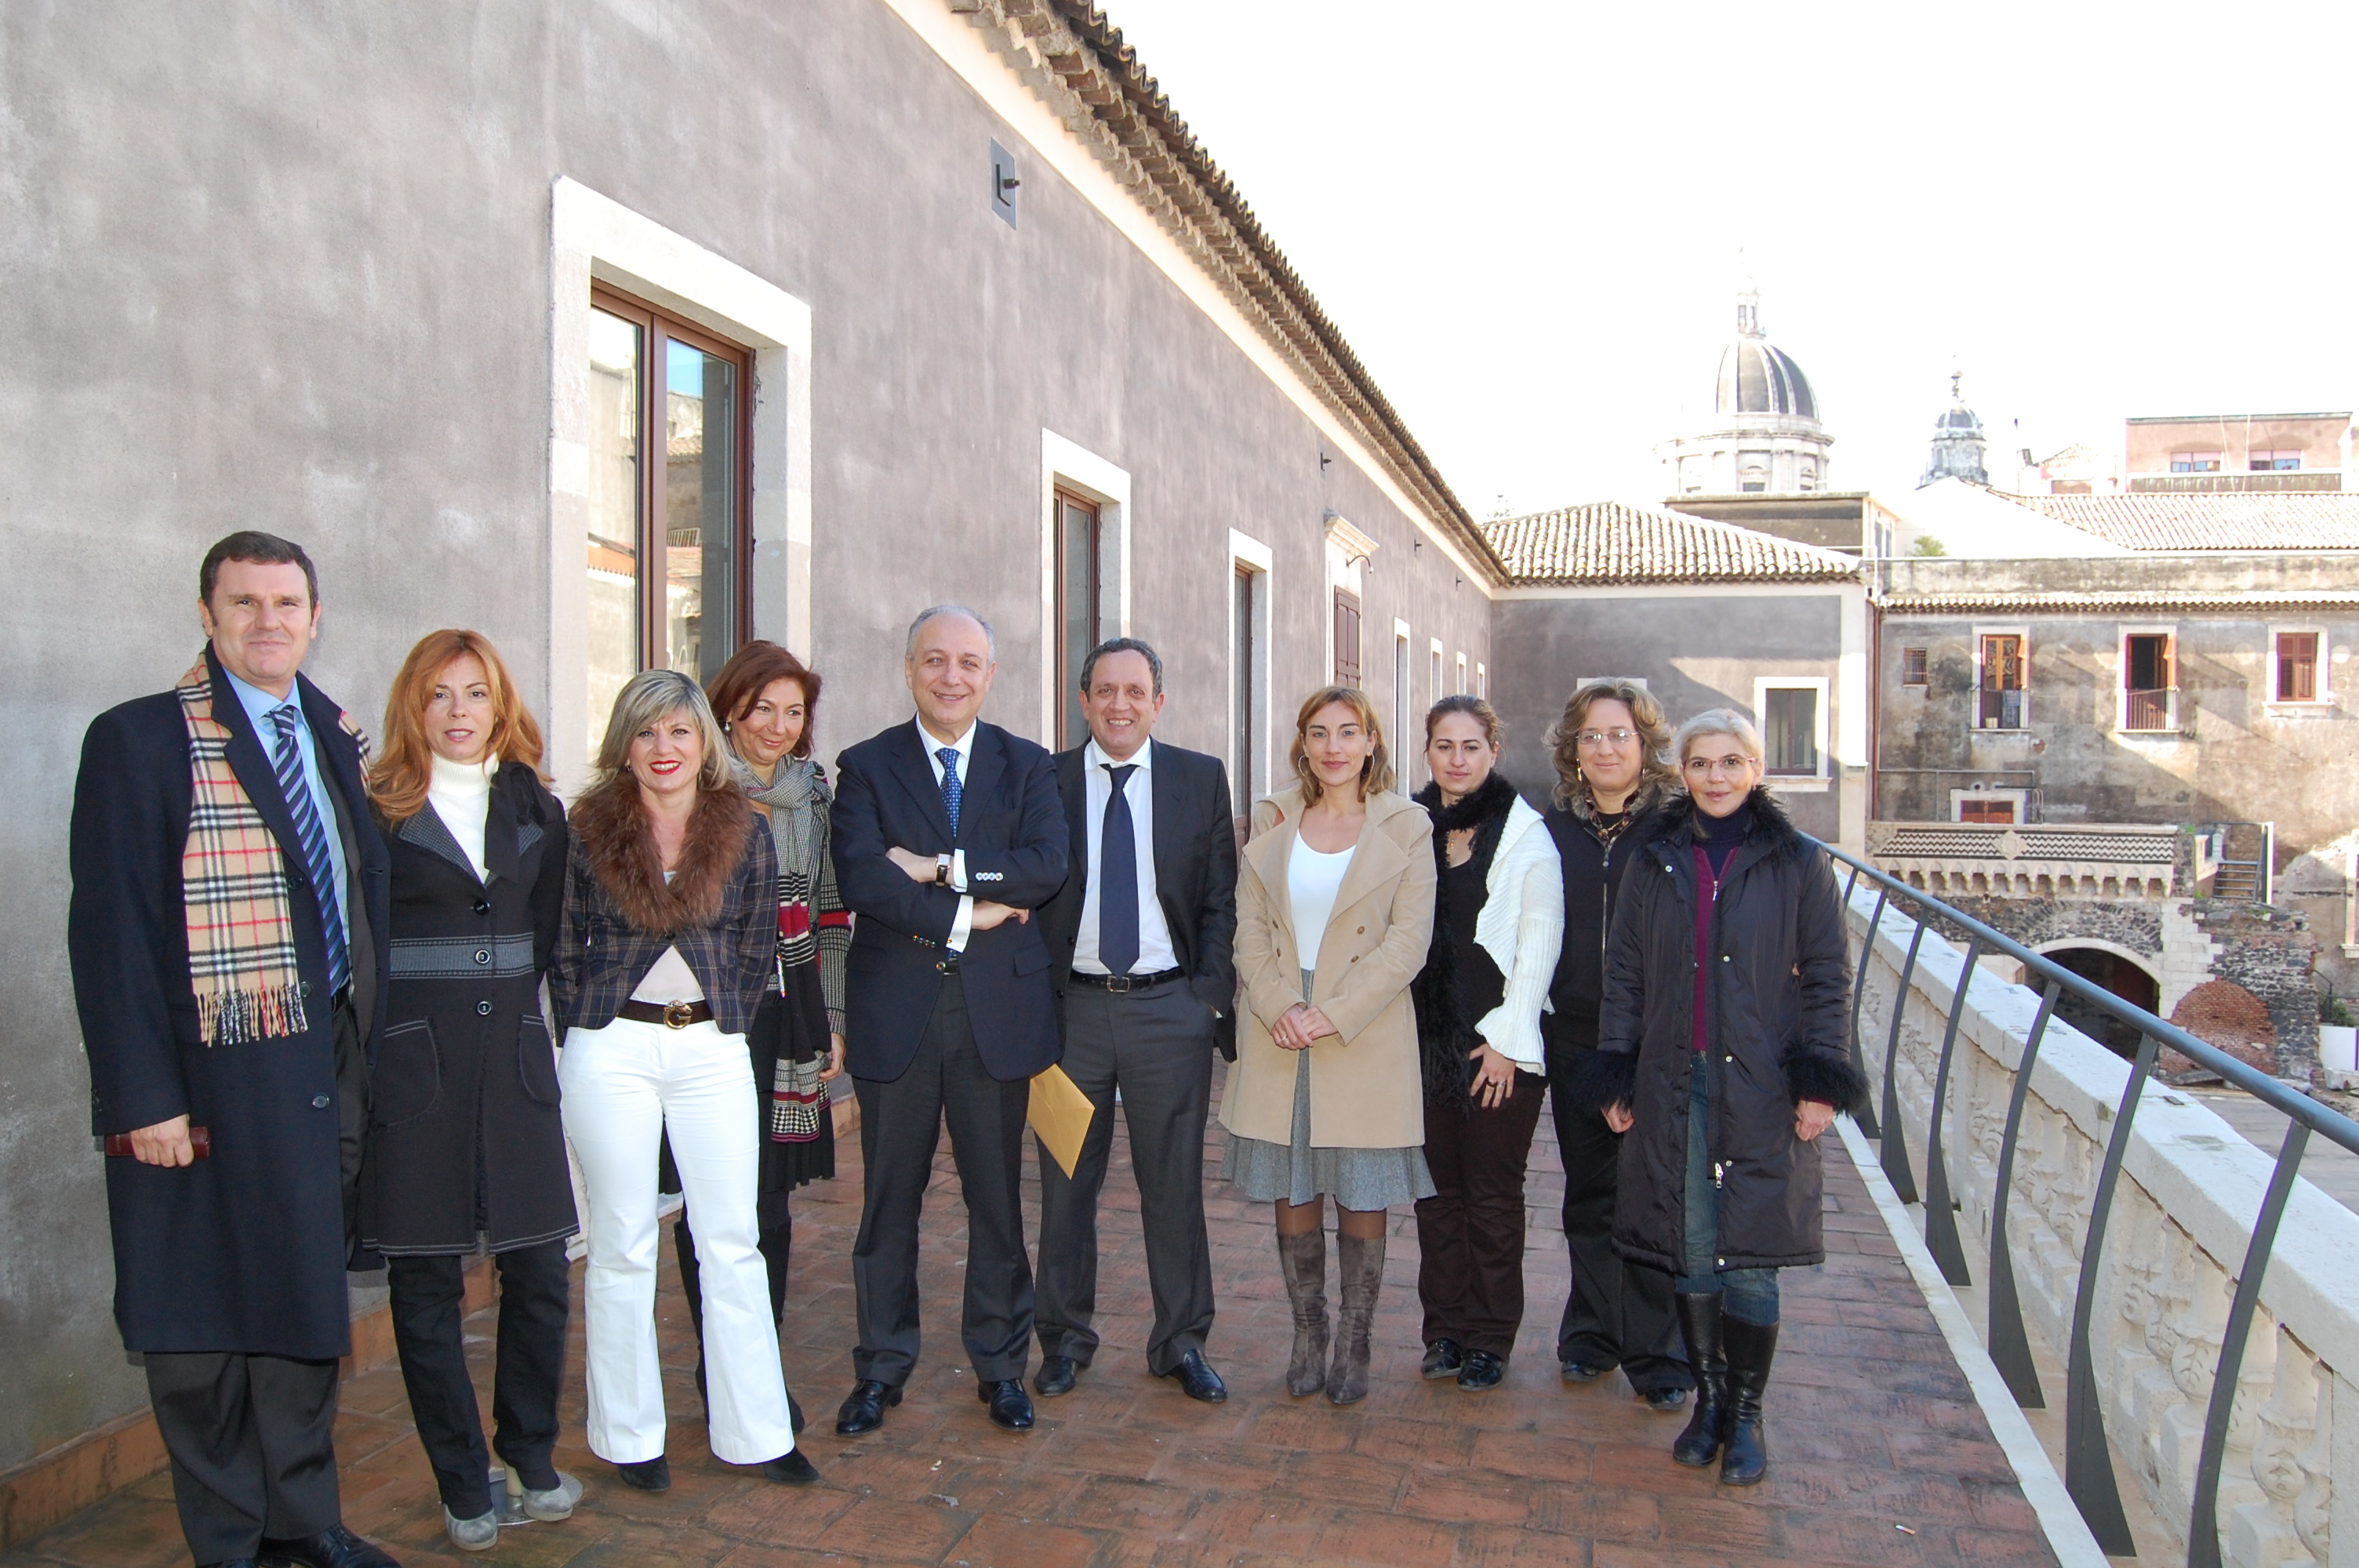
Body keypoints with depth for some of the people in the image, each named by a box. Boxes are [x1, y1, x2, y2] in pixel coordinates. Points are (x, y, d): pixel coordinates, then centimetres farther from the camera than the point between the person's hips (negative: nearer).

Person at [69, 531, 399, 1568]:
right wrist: (144, 1098, -16)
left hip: (327, 1075, 6)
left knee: (305, 1308, 17)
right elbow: (112, 931, -12)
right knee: (207, 1329, 8)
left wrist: (365, 1049, 8)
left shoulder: (336, 737, 10)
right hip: (214, 1082, -6)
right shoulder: (139, 740, -8)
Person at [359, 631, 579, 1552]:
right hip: (415, 1065, -3)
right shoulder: (380, 812, -1)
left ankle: (532, 1456, 25)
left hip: (514, 1059, 3)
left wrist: (517, 1001, 3)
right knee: (426, 1285, 5)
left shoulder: (535, 809, 10)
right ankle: (462, 1483, 20)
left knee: (540, 1270, 6)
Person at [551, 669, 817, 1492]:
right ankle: (629, 1435, 20)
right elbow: (563, 951, 5)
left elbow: (756, 950, 7)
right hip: (611, 1051, -1)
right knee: (622, 1245, 6)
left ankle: (754, 1430, 15)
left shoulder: (745, 832, 2)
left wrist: (724, 1030, 4)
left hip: (713, 1049, 1)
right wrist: (591, 1038, 2)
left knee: (733, 1242, 4)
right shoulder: (587, 831, 0)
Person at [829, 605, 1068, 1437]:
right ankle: (881, 1369, 25)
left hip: (998, 1011, 1)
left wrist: (943, 866, -16)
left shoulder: (1028, 766, 7)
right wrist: (965, 915, -15)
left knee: (997, 1199, 10)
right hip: (895, 1014, 0)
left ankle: (1001, 1366, 25)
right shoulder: (867, 766, 3)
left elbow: (1047, 867, -10)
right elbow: (862, 877, -12)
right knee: (889, 1201, 9)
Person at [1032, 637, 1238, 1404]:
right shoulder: (1044, 781, 2)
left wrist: (1212, 993, -5)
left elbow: (1220, 899, 4)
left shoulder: (1202, 779, 3)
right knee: (1066, 1182, 11)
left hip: (1170, 1007, 0)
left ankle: (1181, 1343, 24)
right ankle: (1065, 1337, 27)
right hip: (1072, 1006, 0)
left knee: (1175, 1182, 9)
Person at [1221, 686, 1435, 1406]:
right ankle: (1308, 1338, 23)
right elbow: (1250, 926, 4)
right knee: (1291, 1191, 8)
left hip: (1365, 1037, -2)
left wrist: (1335, 1014, -14)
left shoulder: (1405, 826, 0)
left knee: (1362, 1197, 5)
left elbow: (1409, 939, -7)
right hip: (1278, 1033, 2)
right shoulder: (1271, 820, 7)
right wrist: (1277, 1005, -12)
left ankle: (1353, 1346, 19)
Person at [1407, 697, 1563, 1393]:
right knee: (1437, 1188, 10)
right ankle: (1445, 1328, 23)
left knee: (1493, 1192, 6)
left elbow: (1540, 943, -6)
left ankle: (1489, 1338, 18)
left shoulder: (1526, 834, -4)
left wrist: (1508, 1038, -10)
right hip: (1425, 1040, 4)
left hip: (1499, 1045, -3)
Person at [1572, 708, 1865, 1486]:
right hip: (1674, 1086, 2)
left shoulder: (1798, 863, 1)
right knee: (1691, 1254, 8)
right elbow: (1624, 973, 9)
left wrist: (1819, 1082, -5)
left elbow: (1826, 979, 1)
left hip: (1760, 1090, -2)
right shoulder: (1656, 861, 7)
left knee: (1748, 1258, 1)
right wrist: (1616, 1077, 5)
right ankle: (1708, 1401, 24)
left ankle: (1745, 1415, 18)